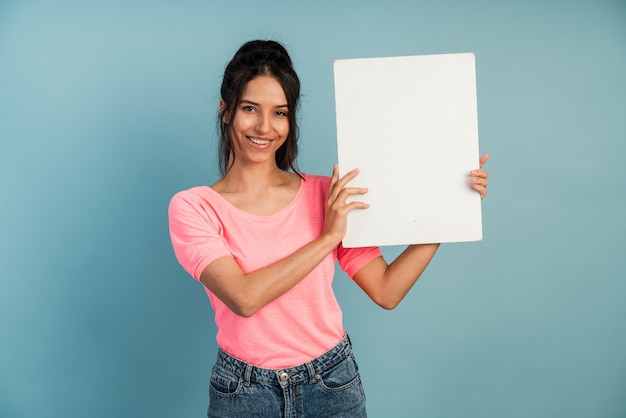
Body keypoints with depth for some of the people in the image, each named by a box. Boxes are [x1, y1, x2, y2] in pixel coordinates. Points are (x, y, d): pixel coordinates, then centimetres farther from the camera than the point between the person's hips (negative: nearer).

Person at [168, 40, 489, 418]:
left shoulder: (325, 195, -5)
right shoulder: (192, 208, -10)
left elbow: (386, 291, -7)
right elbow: (244, 298, -24)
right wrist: (328, 238, -21)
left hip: (332, 384, 2)